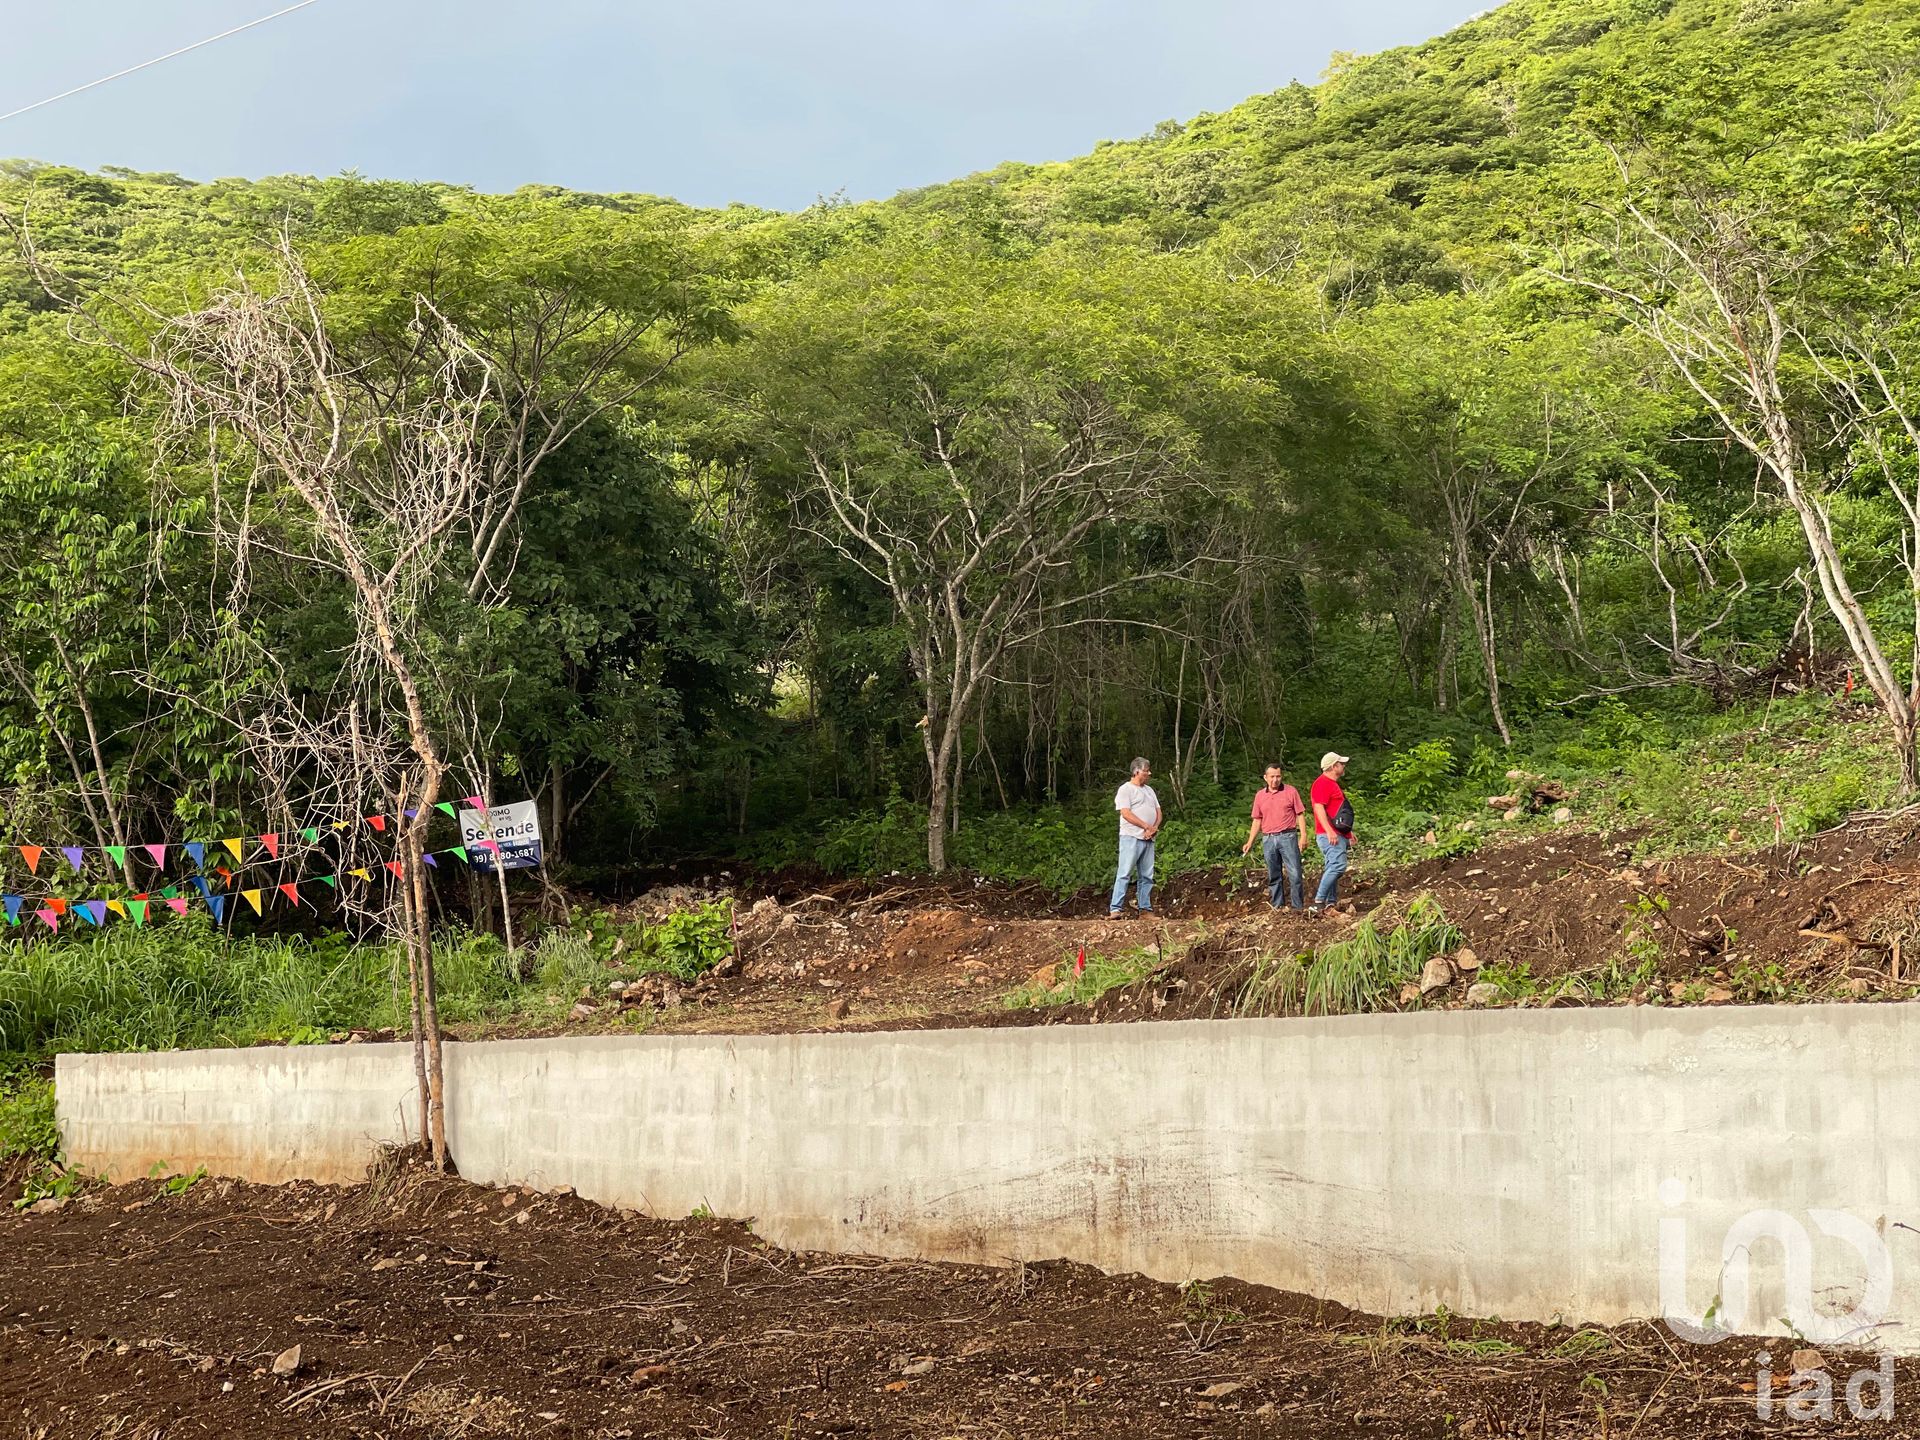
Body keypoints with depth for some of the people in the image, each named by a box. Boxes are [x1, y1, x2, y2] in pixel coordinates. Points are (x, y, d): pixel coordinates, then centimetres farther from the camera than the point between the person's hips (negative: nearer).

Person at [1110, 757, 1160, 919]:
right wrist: (1147, 826, -13)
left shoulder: (1149, 790, 21)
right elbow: (1126, 814, -14)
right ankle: (1115, 909, -15)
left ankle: (1145, 909, 10)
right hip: (1131, 838, -8)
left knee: (1147, 876, 6)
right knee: (1124, 873, -12)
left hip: (1148, 839, 8)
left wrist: (1154, 828, -4)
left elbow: (1158, 812, 17)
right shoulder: (1125, 789, -3)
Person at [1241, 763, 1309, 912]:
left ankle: (1297, 907, -5)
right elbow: (1257, 820, 15)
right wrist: (1250, 842, 9)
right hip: (1268, 839, 3)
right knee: (1273, 876, 7)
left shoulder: (1291, 791, 2)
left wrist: (1303, 836, -7)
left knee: (1294, 874, -8)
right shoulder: (1260, 795, 11)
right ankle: (1276, 907, 12)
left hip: (1288, 837, -3)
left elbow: (1300, 814, 2)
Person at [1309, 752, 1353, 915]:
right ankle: (1318, 902, -24)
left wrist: (1349, 832, 29)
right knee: (1338, 865, -21)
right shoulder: (1322, 783, -10)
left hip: (1338, 834, 11)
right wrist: (1329, 831, -30)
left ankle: (1331, 903, 11)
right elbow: (1319, 808, -20)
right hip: (1330, 835, -11)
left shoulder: (1333, 783, 23)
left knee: (1333, 869, 9)